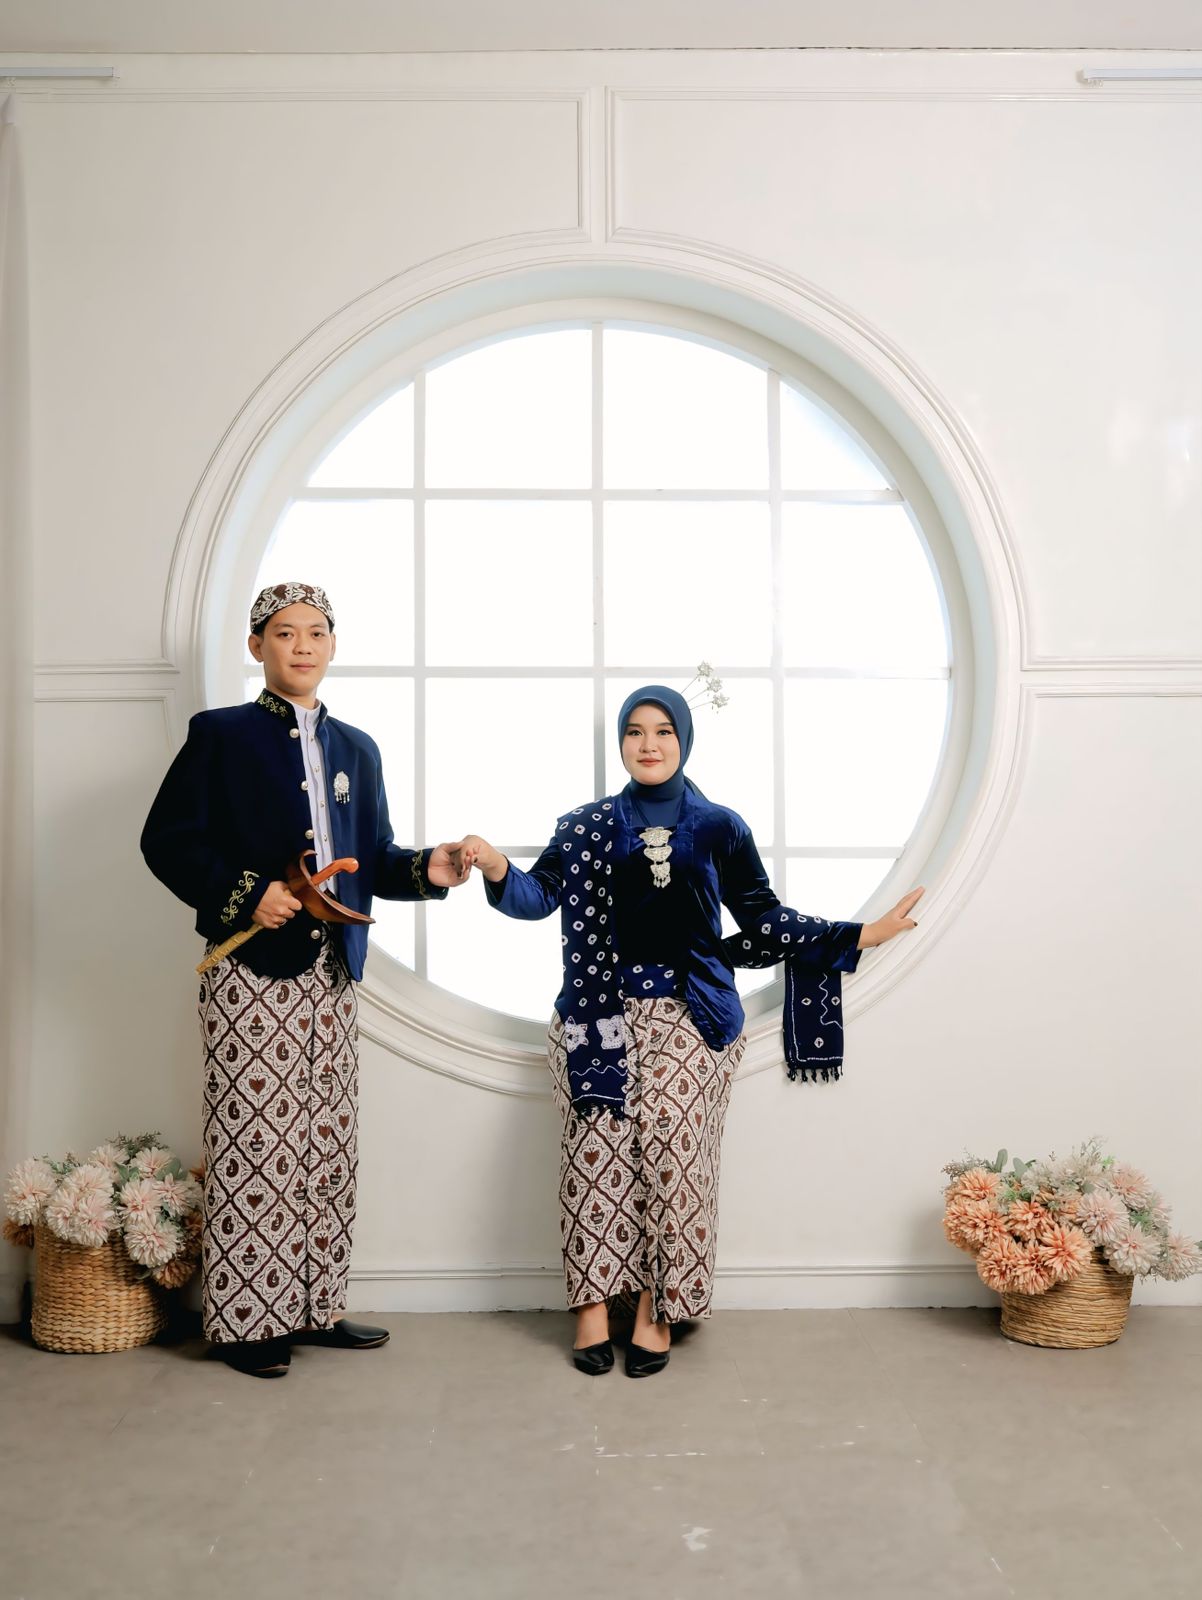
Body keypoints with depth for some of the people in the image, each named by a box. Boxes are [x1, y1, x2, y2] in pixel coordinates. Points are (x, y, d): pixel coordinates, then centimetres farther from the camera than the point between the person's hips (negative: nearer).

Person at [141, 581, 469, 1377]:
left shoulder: (357, 747, 15)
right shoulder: (220, 734, 0)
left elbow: (374, 857, 14)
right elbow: (168, 840, -7)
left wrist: (425, 869, -6)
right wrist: (246, 893, -19)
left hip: (331, 973, 6)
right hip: (251, 969, -5)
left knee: (329, 1141, 10)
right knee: (255, 1140, -3)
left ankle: (318, 1306, 21)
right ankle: (247, 1319, 9)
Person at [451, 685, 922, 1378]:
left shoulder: (720, 827, 9)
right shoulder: (588, 825, 10)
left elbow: (764, 917, 8)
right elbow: (539, 894, 0)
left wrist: (859, 935, 1)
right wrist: (497, 867, -21)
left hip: (687, 1020, 0)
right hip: (601, 1014, 1)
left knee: (672, 1158, -5)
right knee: (597, 1154, -4)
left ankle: (657, 1312, 9)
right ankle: (593, 1306, 9)